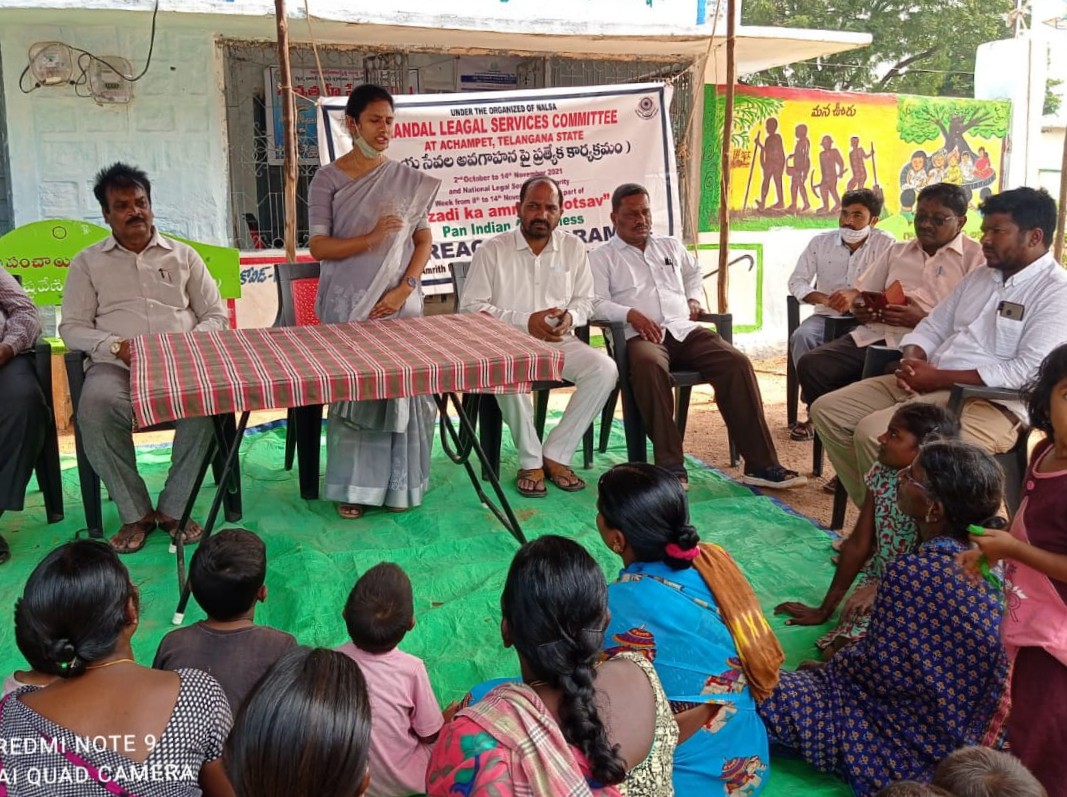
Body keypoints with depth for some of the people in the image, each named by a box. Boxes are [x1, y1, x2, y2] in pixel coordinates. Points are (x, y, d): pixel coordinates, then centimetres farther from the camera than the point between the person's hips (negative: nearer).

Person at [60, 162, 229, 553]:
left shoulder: (183, 255, 17)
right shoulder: (88, 262, 15)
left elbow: (216, 315, 14)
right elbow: (72, 327, 9)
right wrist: (116, 346, -11)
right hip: (116, 364, 0)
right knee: (95, 408, -35)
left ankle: (173, 508, -18)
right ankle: (134, 513, -17)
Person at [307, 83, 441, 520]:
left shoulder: (408, 179, 8)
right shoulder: (328, 178, 0)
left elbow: (424, 240, 7)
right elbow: (318, 247, -6)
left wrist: (404, 288, -8)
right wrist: (372, 237, -20)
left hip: (400, 302, 2)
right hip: (348, 305, -2)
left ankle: (397, 483, 10)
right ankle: (355, 486, 5)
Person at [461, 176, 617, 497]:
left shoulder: (574, 248, 8)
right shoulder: (491, 250, -3)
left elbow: (585, 300, 15)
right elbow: (471, 307, -7)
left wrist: (571, 317, -11)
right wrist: (526, 322, -16)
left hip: (559, 341, 3)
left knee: (605, 369, -23)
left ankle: (556, 454, -12)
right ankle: (530, 461, -14)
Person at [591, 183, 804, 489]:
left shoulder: (671, 246, 27)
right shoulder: (602, 256, 12)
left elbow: (694, 273, 45)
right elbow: (598, 304, -1)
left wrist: (694, 299, 24)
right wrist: (630, 313, -17)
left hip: (684, 329, 5)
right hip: (641, 335, -4)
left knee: (737, 362, -23)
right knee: (649, 365, -42)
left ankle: (761, 464, -23)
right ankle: (671, 466, -37)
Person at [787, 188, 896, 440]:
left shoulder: (886, 244, -2)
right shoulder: (820, 242, 6)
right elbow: (797, 281, 3)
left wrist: (855, 295, -29)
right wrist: (823, 298, -17)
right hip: (826, 315, 3)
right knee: (801, 337, -28)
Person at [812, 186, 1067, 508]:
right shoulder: (980, 276, 18)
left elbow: (1026, 371, -19)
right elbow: (933, 327, 18)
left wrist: (938, 377, -18)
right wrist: (912, 362, -7)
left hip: (988, 403, -9)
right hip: (927, 385, 9)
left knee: (874, 433, -29)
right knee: (827, 410, -2)